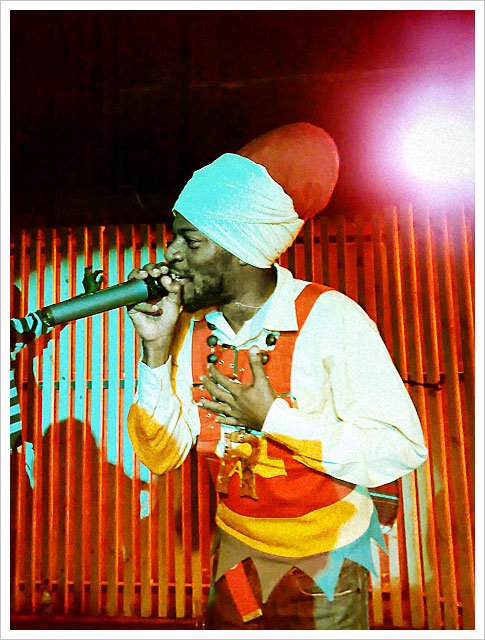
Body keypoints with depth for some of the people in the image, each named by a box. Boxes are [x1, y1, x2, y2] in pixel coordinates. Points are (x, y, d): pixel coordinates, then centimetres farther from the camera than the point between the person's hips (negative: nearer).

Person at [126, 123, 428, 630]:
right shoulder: (189, 328, -10)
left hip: (326, 557, -4)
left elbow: (403, 449, -25)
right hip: (238, 548, 4)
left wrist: (272, 416, -28)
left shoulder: (328, 318, -23)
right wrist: (157, 348, -22)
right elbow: (161, 456, -11)